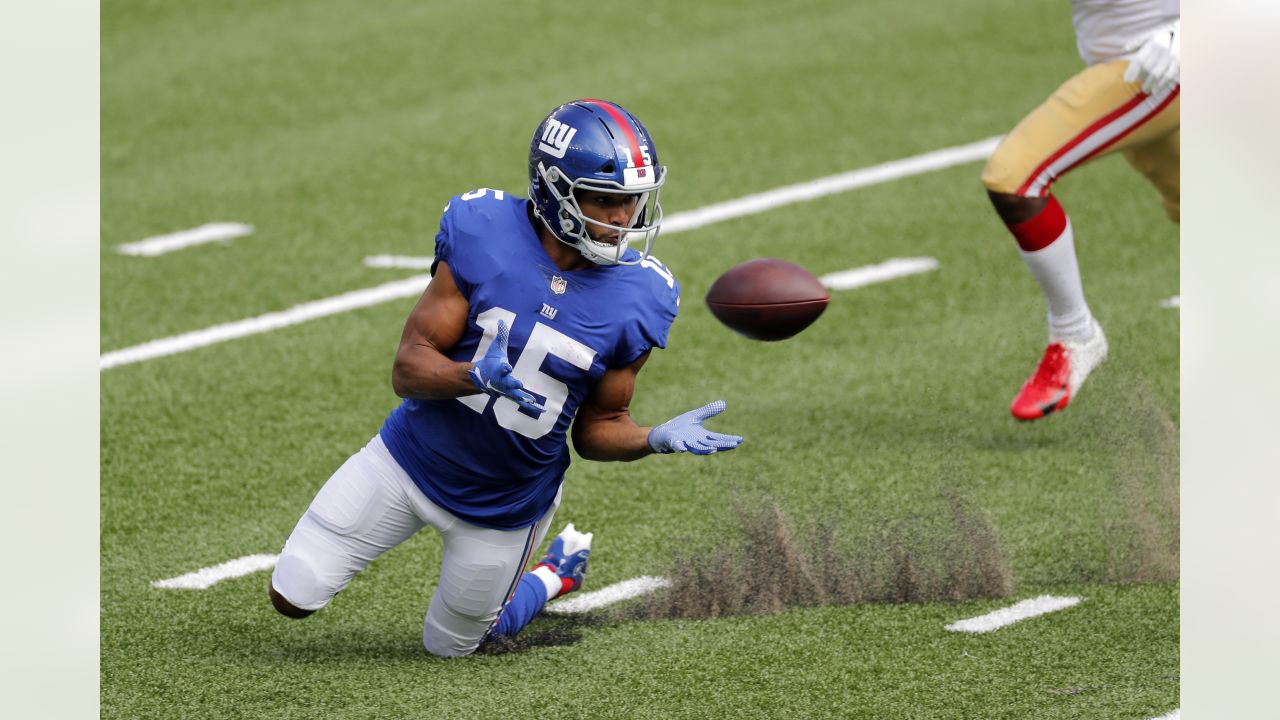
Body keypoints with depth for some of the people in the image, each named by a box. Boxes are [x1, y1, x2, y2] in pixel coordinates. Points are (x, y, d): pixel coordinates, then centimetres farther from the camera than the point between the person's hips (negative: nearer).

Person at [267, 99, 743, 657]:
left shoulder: (635, 297, -16)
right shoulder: (483, 237, -20)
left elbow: (596, 429, -4)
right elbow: (408, 369, -19)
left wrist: (655, 440, -25)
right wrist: (477, 377, -39)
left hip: (507, 503, 0)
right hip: (409, 460, 0)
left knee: (449, 644, 16)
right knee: (293, 598, 4)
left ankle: (559, 572, 45)